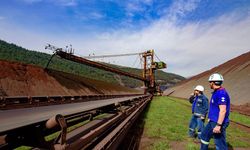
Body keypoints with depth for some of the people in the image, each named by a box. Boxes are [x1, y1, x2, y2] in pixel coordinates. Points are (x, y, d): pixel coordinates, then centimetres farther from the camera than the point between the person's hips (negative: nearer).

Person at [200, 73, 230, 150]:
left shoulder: (221, 93, -21)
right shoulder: (216, 92, 10)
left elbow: (223, 110, -27)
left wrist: (218, 125, -27)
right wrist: (211, 118, 26)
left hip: (218, 123, -10)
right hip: (213, 121, 10)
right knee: (204, 135, 22)